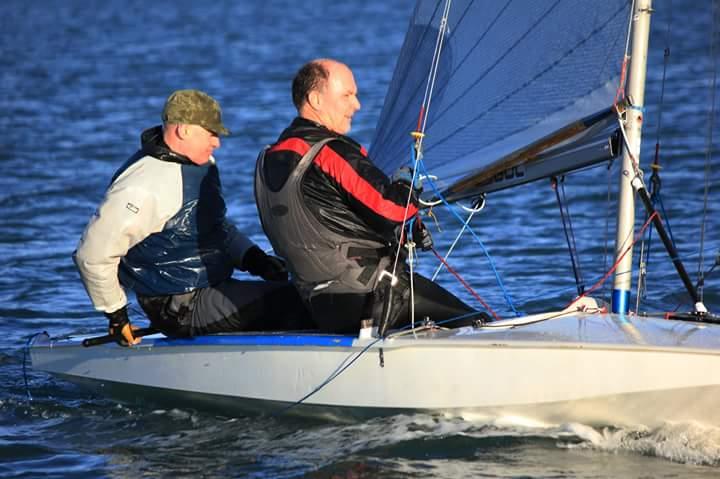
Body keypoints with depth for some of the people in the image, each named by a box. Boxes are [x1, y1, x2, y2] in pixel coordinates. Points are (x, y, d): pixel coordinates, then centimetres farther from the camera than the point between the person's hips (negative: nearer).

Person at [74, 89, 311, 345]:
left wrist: (253, 259, 5)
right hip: (183, 308, -10)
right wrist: (117, 315, -12)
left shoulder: (202, 164, 8)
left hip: (213, 285, 10)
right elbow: (92, 255, -21)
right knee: (291, 301, -21)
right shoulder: (145, 187, -23)